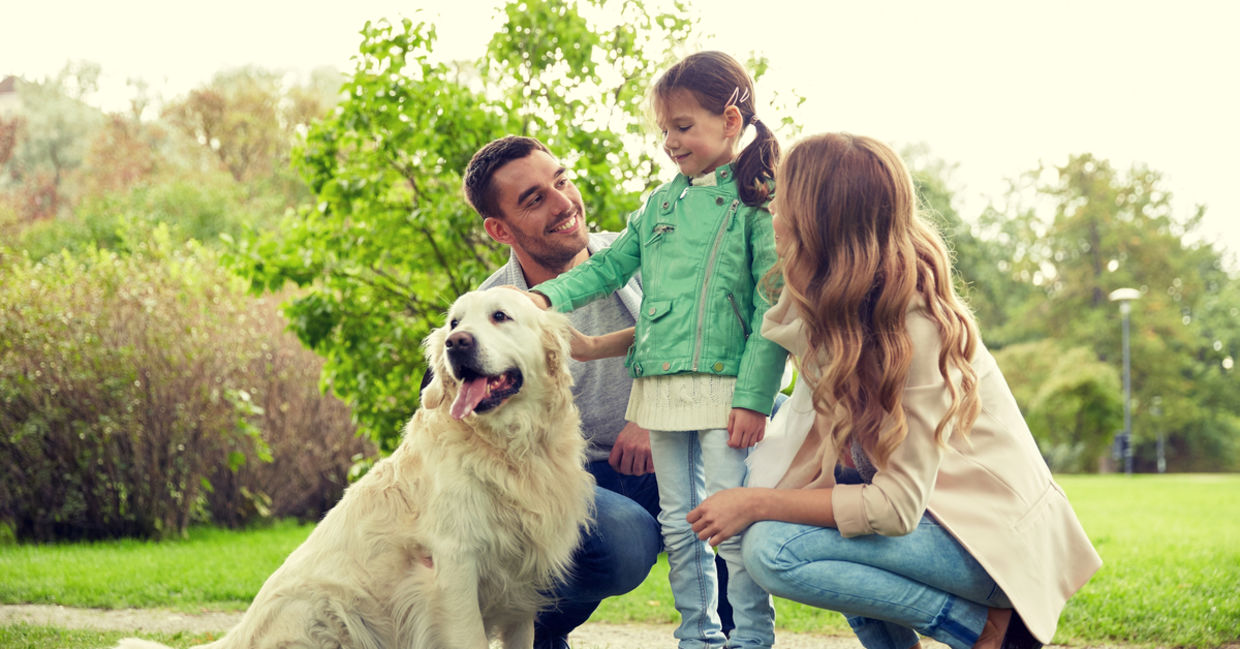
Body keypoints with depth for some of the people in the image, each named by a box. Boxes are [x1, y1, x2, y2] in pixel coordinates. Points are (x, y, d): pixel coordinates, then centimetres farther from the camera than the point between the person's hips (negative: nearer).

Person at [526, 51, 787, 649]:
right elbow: (610, 265, 17)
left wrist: (754, 397, -16)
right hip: (661, 384, 6)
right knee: (678, 521, 11)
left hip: (725, 386, -6)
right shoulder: (661, 204, 15)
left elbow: (773, 306, -10)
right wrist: (548, 295, -1)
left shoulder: (759, 202, -4)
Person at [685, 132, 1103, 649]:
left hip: (993, 535, -9)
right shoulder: (830, 303, 1)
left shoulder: (915, 327, -24)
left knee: (771, 550, -23)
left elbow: (896, 507, -25)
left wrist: (756, 504, -21)